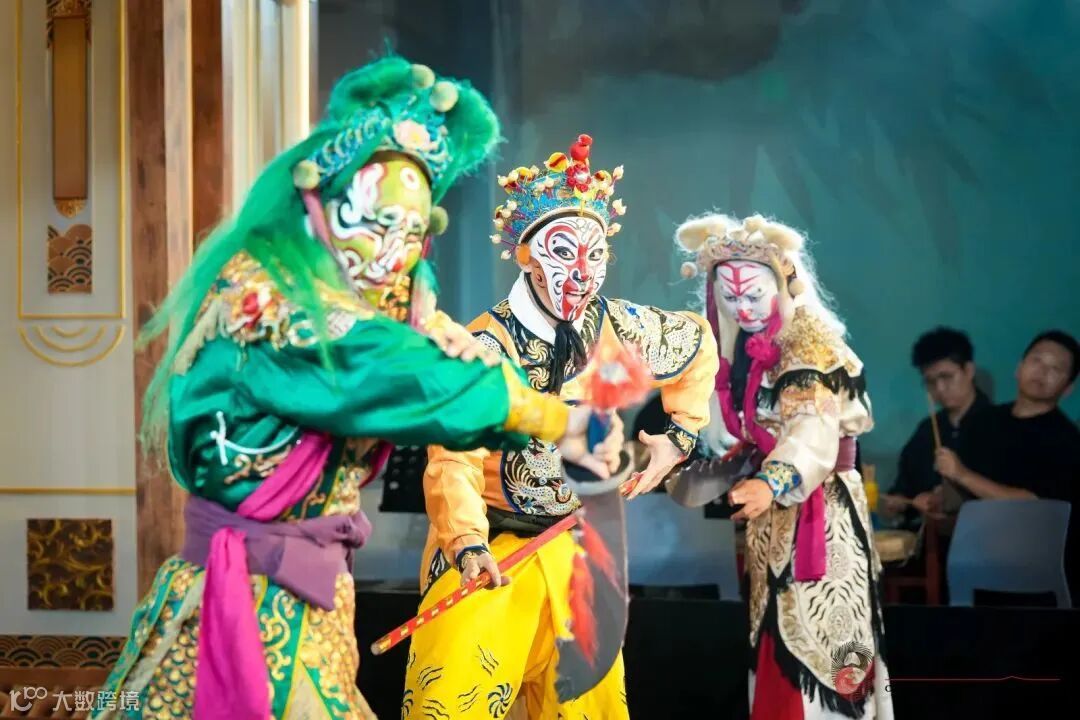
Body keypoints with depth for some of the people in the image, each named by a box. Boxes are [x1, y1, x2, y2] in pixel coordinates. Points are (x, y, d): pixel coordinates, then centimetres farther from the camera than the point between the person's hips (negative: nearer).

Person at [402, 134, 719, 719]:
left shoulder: (619, 329, -5)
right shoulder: (486, 348, -19)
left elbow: (698, 344, 16)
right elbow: (453, 459, -27)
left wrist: (679, 434, 11)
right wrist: (468, 544, -43)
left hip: (575, 548, 5)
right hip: (489, 548, -5)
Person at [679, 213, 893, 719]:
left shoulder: (813, 346, -16)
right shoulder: (737, 349, 6)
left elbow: (815, 431, -31)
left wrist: (770, 483, -47)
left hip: (817, 506, -7)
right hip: (767, 506, 7)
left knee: (815, 627, -7)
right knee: (772, 626, 10)